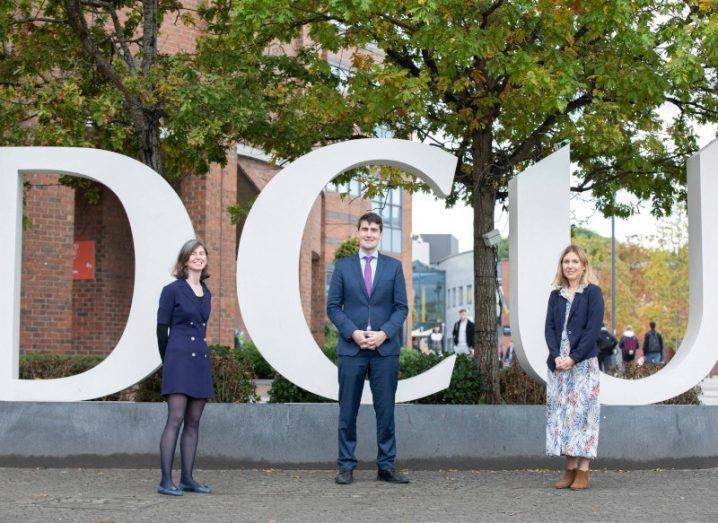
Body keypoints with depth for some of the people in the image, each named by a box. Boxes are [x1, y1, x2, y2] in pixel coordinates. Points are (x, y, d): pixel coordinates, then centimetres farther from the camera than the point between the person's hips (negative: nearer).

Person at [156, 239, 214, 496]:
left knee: (193, 422, 6)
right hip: (179, 359, -6)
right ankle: (166, 481, -12)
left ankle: (187, 478, 11)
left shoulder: (206, 294, 15)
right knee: (175, 419, -12)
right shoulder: (172, 290, -3)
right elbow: (162, 328, 0)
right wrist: (168, 360, 6)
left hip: (201, 359, 6)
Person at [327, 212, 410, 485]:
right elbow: (333, 307, 4)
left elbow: (401, 307, 4)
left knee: (385, 409, 2)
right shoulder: (343, 266, 6)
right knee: (348, 409, 2)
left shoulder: (394, 266, 7)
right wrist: (354, 332, -11)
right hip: (351, 348, 0)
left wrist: (383, 333, -11)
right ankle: (346, 466, 8)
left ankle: (386, 466, 9)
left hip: (385, 347, 0)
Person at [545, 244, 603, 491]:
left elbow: (593, 329, -8)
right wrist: (556, 356, -9)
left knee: (582, 413, -6)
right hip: (558, 364, 5)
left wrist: (573, 358, -14)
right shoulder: (556, 295, 13)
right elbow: (550, 328, 7)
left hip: (583, 364, -5)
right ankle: (570, 469, 9)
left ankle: (583, 472, -2)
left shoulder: (592, 292, 0)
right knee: (560, 414, 3)